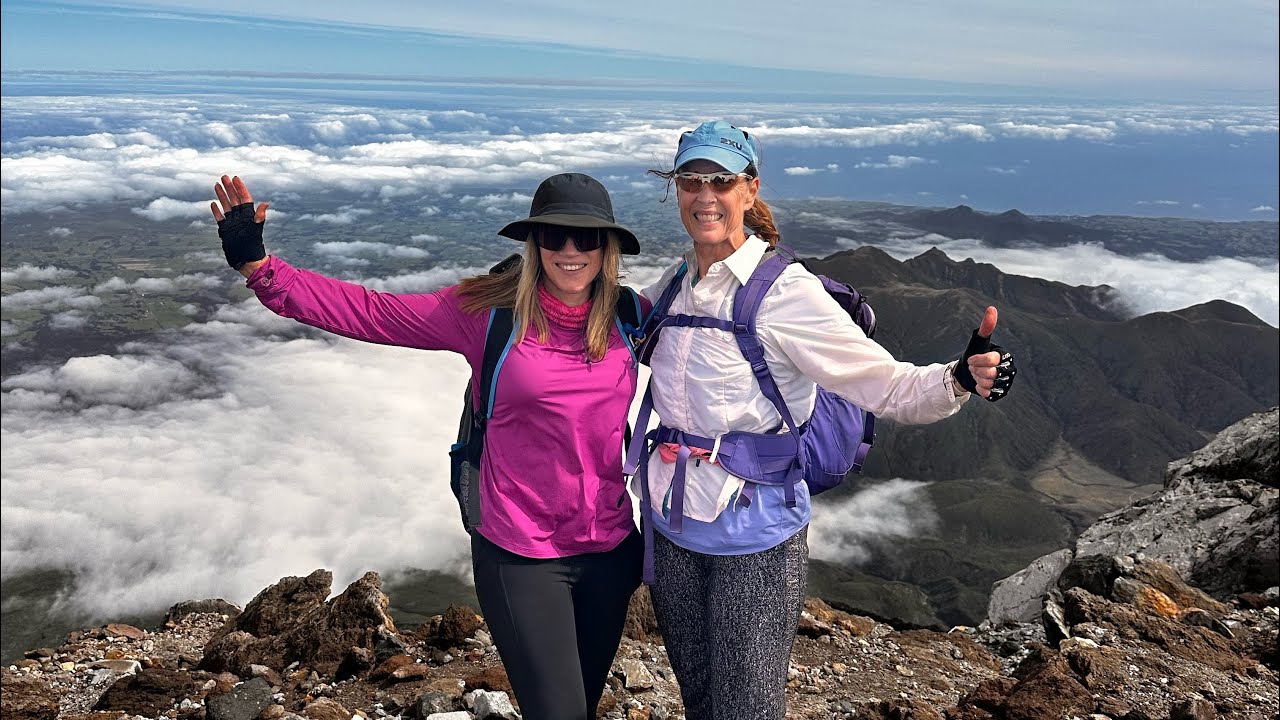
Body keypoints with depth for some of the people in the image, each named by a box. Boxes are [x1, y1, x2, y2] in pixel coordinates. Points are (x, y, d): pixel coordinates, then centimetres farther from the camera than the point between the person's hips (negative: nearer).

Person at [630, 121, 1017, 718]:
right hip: (671, 522, 6)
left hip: (753, 533, -5)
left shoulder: (784, 290, -15)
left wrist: (960, 378, -38)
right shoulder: (677, 282, 3)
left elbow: (887, 385, -20)